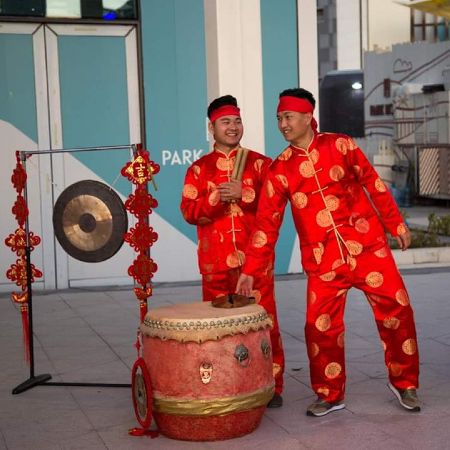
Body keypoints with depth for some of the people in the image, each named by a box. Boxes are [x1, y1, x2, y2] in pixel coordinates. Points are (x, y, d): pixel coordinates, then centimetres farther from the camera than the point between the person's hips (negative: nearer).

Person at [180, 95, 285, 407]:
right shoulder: (199, 169, 11)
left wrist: (243, 194, -15)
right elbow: (190, 212, 0)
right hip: (215, 262, 1)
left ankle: (271, 386, 9)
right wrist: (217, 197, -16)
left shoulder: (260, 164, 8)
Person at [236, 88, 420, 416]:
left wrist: (396, 224, 7)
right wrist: (250, 270, -1)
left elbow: (374, 184, 9)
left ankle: (404, 383, 18)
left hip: (368, 245, 0)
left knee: (397, 310, -2)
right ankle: (330, 395, 18)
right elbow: (267, 222, 2)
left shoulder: (340, 146, 3)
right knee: (320, 327, -3)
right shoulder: (280, 169, 4)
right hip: (322, 260, 1)